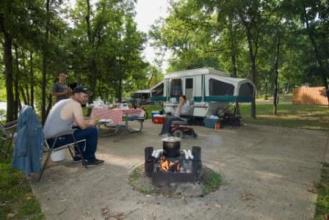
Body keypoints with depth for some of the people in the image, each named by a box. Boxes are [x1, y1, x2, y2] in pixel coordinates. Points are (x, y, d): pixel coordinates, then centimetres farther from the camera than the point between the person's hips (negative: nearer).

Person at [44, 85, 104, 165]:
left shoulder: (63, 102, 16)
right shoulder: (75, 104, -13)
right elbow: (83, 125, -18)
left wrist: (87, 122, 13)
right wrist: (90, 122, 3)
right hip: (57, 139, -10)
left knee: (79, 129, 27)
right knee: (93, 130, -5)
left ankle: (79, 154, 34)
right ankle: (90, 159, 9)